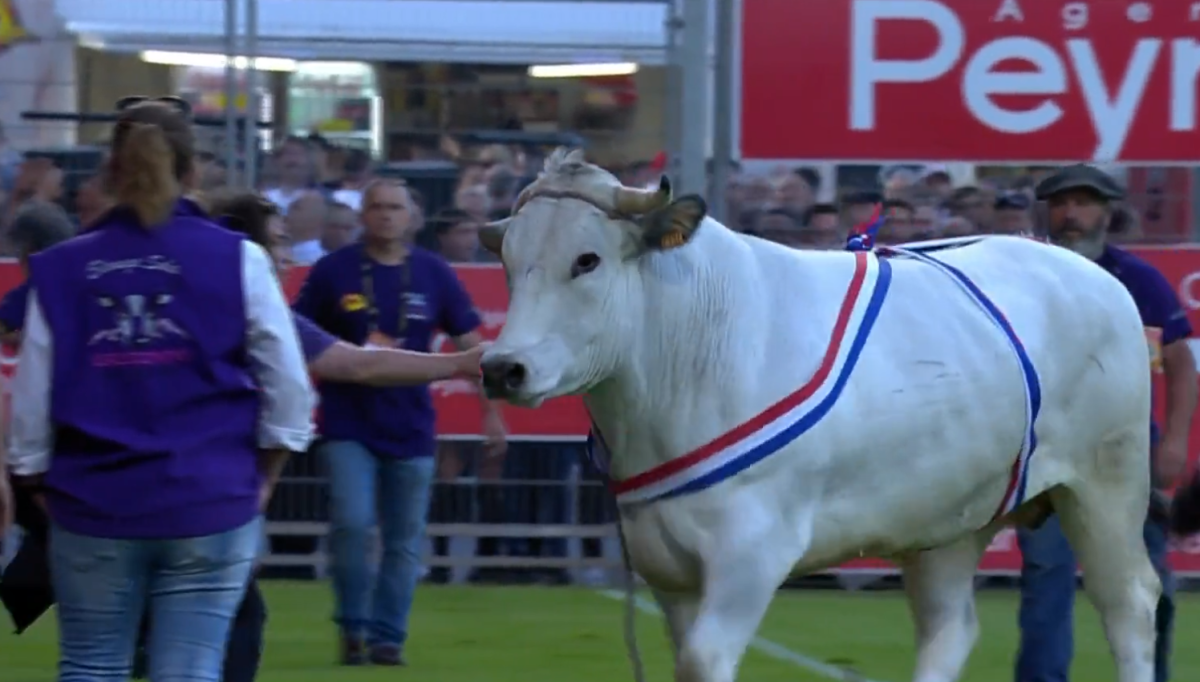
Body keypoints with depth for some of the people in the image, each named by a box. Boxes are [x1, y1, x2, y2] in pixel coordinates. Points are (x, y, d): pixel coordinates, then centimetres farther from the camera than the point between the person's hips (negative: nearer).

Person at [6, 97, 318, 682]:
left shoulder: (60, 271, -1)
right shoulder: (236, 260, -4)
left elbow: (30, 400, 1)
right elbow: (288, 389, -3)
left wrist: (39, 483, 15)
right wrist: (264, 478, 11)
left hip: (93, 506, 1)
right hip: (210, 506, -1)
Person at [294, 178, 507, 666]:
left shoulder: (433, 274, 3)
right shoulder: (333, 271, -2)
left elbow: (469, 344, 7)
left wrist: (491, 410, 1)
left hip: (410, 428, 2)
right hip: (348, 427, -2)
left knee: (404, 542, 5)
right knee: (353, 524, -16)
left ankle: (387, 636, 16)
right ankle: (354, 627, 4)